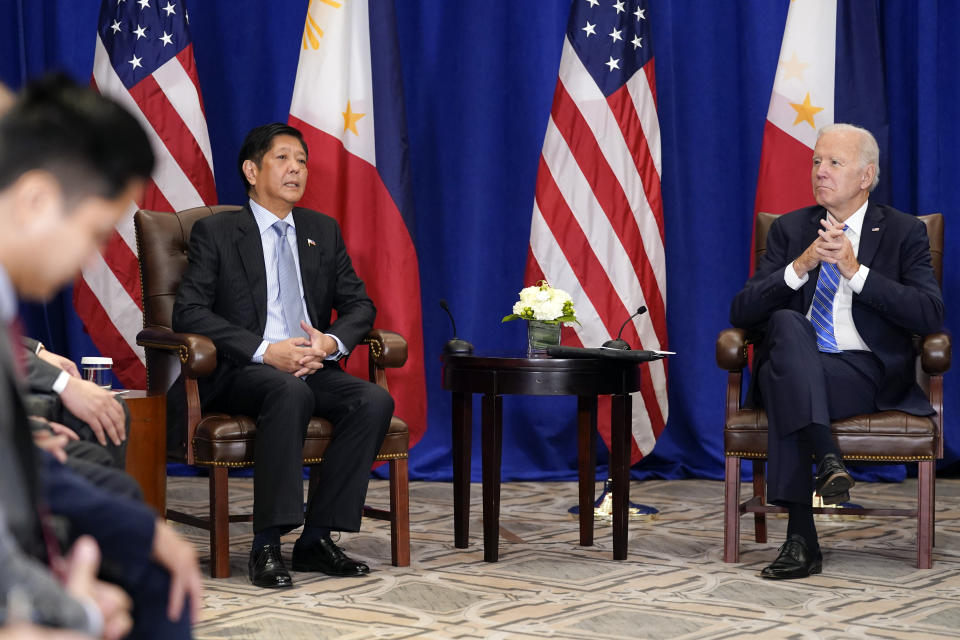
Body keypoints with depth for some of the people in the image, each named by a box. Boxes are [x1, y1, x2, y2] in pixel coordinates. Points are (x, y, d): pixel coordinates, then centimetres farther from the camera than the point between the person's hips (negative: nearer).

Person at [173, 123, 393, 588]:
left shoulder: (323, 231, 19)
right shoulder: (215, 232, 3)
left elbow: (359, 305, 16)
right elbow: (189, 312, -7)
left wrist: (332, 341, -9)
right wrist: (267, 352, -19)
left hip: (315, 369, 5)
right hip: (240, 374, -5)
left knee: (375, 401, -25)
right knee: (290, 393, -38)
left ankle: (316, 538, -20)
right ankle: (266, 545, -34)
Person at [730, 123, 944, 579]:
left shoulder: (904, 232, 8)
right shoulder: (789, 230, 16)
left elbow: (931, 315, -8)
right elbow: (742, 311, 4)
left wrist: (855, 270, -15)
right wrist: (801, 266, -12)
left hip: (868, 373, -2)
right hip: (793, 368, 3)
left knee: (787, 388, -34)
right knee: (787, 323, -33)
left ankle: (801, 538, -38)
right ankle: (827, 460, -47)